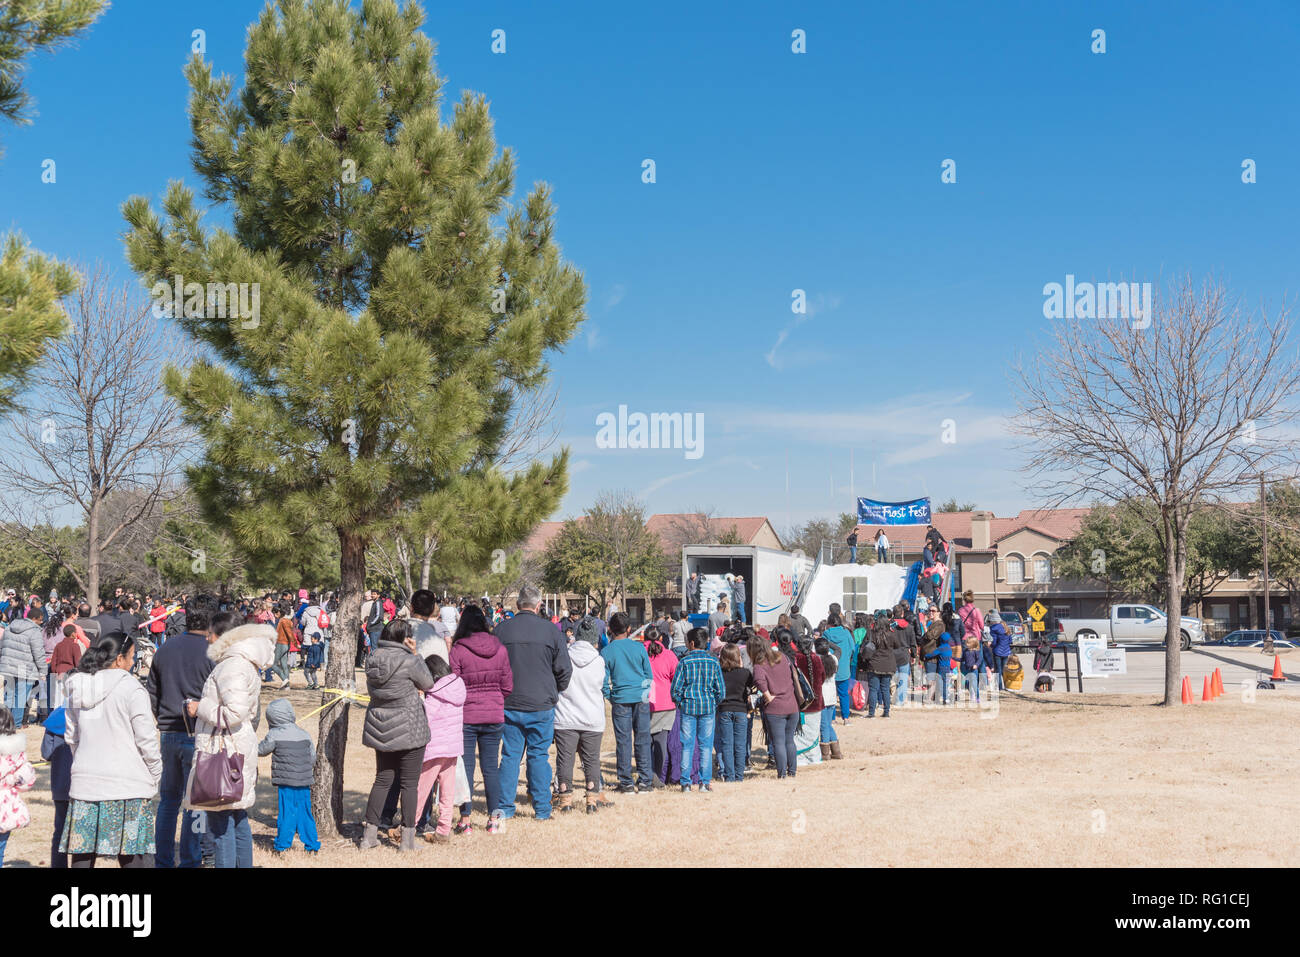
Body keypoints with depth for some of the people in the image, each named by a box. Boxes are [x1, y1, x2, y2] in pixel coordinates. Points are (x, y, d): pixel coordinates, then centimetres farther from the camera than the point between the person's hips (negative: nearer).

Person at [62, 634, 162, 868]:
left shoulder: (77, 688, 9)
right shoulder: (131, 688, -10)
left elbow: (71, 737, 17)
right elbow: (146, 739, -9)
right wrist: (155, 774, 4)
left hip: (85, 781, 6)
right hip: (128, 785, -6)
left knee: (83, 853, 9)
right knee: (135, 857, -3)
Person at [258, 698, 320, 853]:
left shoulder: (274, 735, -7)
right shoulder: (305, 735, 6)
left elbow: (260, 751, 6)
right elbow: (313, 759, 11)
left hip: (285, 783, -4)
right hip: (304, 782, 4)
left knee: (286, 812, 3)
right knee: (305, 812, 12)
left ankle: (282, 845, 10)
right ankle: (312, 845, 16)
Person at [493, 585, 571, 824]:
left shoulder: (502, 629, -2)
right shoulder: (550, 630, -5)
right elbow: (564, 669, -1)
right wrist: (554, 692, 16)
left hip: (510, 704, 1)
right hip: (542, 705, -1)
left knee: (510, 755, 8)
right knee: (539, 755, 6)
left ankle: (505, 808, 9)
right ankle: (542, 809, 9)